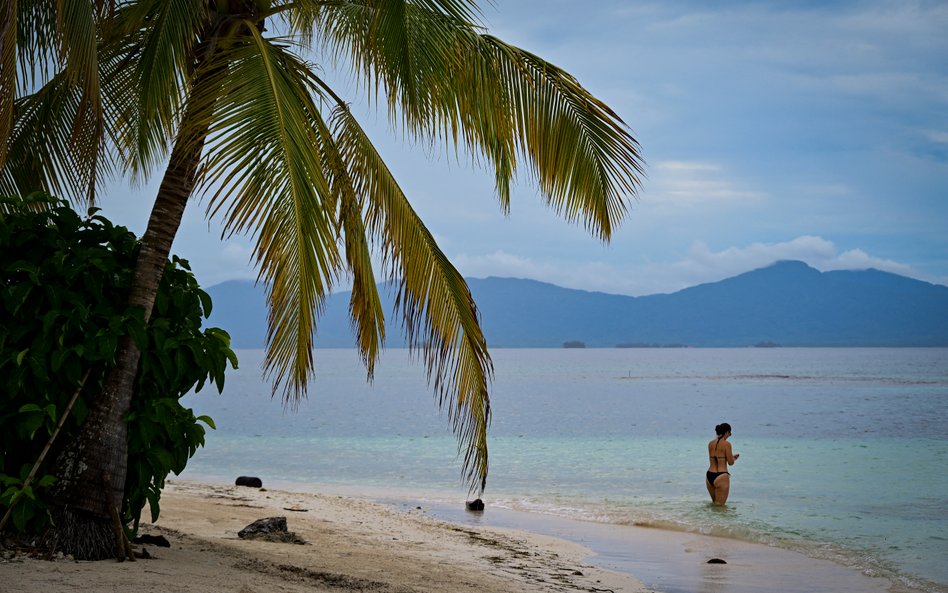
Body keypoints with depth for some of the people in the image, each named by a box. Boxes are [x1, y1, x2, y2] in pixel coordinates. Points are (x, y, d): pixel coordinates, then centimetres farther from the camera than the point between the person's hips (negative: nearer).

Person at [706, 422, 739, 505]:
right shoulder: (726, 444, -10)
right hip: (721, 476, -7)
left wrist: (732, 456, 28)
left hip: (709, 476, 7)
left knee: (714, 503, 24)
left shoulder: (711, 443, 9)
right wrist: (733, 458, 17)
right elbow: (730, 462, -6)